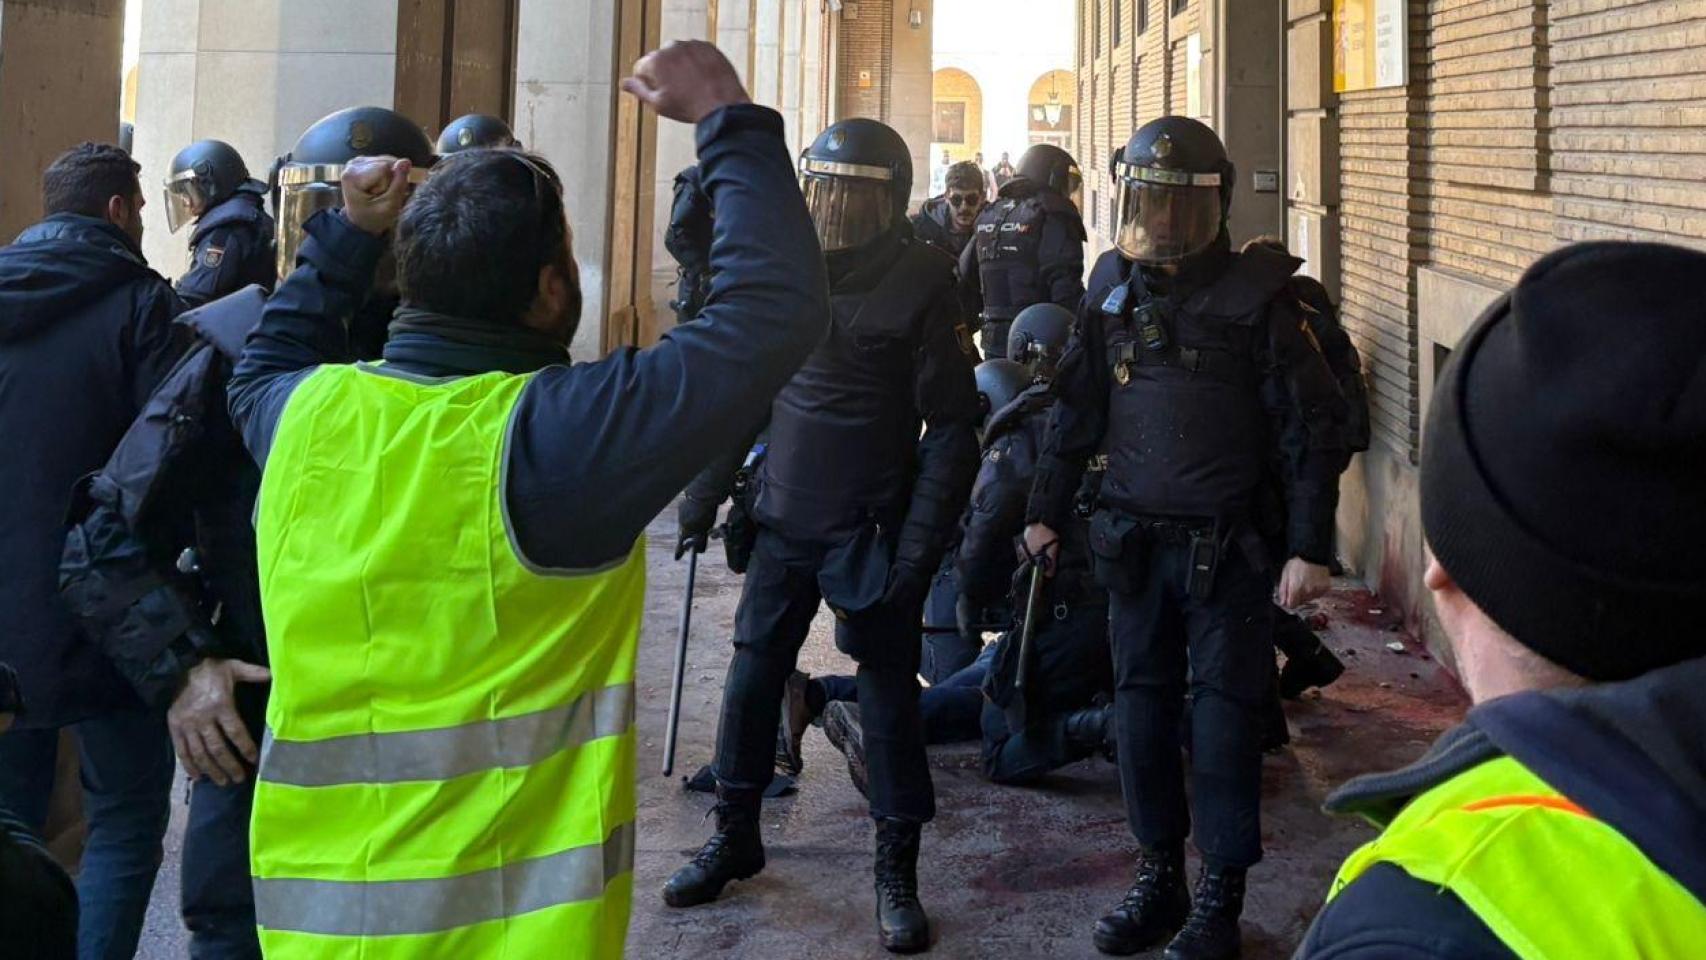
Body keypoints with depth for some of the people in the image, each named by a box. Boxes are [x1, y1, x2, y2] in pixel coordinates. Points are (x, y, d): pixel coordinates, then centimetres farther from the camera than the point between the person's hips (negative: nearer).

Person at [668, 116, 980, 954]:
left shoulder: (921, 282, -9)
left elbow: (953, 427, -9)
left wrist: (922, 544, -16)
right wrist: (703, 497, 9)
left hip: (873, 532, -4)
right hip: (785, 522, 4)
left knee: (888, 696, 3)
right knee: (751, 678, 10)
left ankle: (897, 870, 17)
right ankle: (735, 837, 28)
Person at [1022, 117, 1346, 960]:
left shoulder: (1254, 294, -8)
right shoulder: (1114, 289, 7)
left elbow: (1312, 428, -8)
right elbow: (1076, 409, 16)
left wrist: (1311, 546, -12)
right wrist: (1046, 510, 16)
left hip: (1227, 546, -5)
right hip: (1135, 540, 5)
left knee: (1224, 715, 1)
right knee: (1141, 709, 10)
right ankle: (1158, 879, 24)